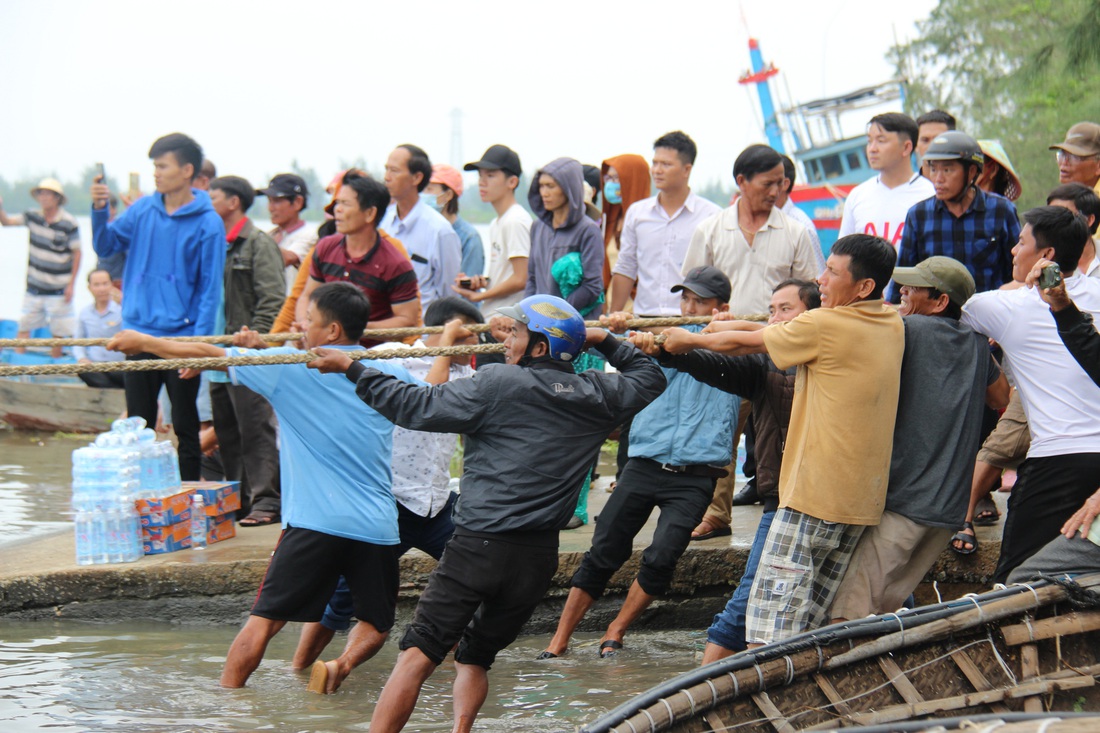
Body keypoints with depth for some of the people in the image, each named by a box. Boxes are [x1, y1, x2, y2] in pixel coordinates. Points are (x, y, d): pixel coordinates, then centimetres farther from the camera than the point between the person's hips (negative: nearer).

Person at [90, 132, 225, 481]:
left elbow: (210, 288, -9)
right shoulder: (143, 209, 4)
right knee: (138, 423, 10)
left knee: (185, 426, 4)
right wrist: (100, 210, -12)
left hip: (181, 337, -4)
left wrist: (199, 342, -15)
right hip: (139, 331, 4)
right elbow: (106, 246, 5)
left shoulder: (208, 223, -9)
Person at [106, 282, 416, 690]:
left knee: (264, 619, 2)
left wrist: (142, 343, 19)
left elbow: (210, 355, 6)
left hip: (313, 521, -3)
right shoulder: (391, 374, 10)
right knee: (375, 624, 16)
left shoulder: (291, 368, -1)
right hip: (377, 527, 3)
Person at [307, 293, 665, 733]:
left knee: (417, 655, -6)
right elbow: (650, 378, 27)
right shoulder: (595, 396, 7)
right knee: (475, 657, 20)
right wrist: (604, 341, 32)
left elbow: (417, 408, -7)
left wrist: (351, 369, 0)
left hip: (479, 544, -5)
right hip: (538, 556, 5)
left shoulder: (498, 385, -7)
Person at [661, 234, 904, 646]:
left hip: (815, 493, -8)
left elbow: (746, 345, 3)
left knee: (773, 619, -8)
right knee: (816, 619, 11)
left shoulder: (823, 325, -11)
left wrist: (689, 341, 20)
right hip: (865, 499, 8)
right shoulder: (893, 327, 11)